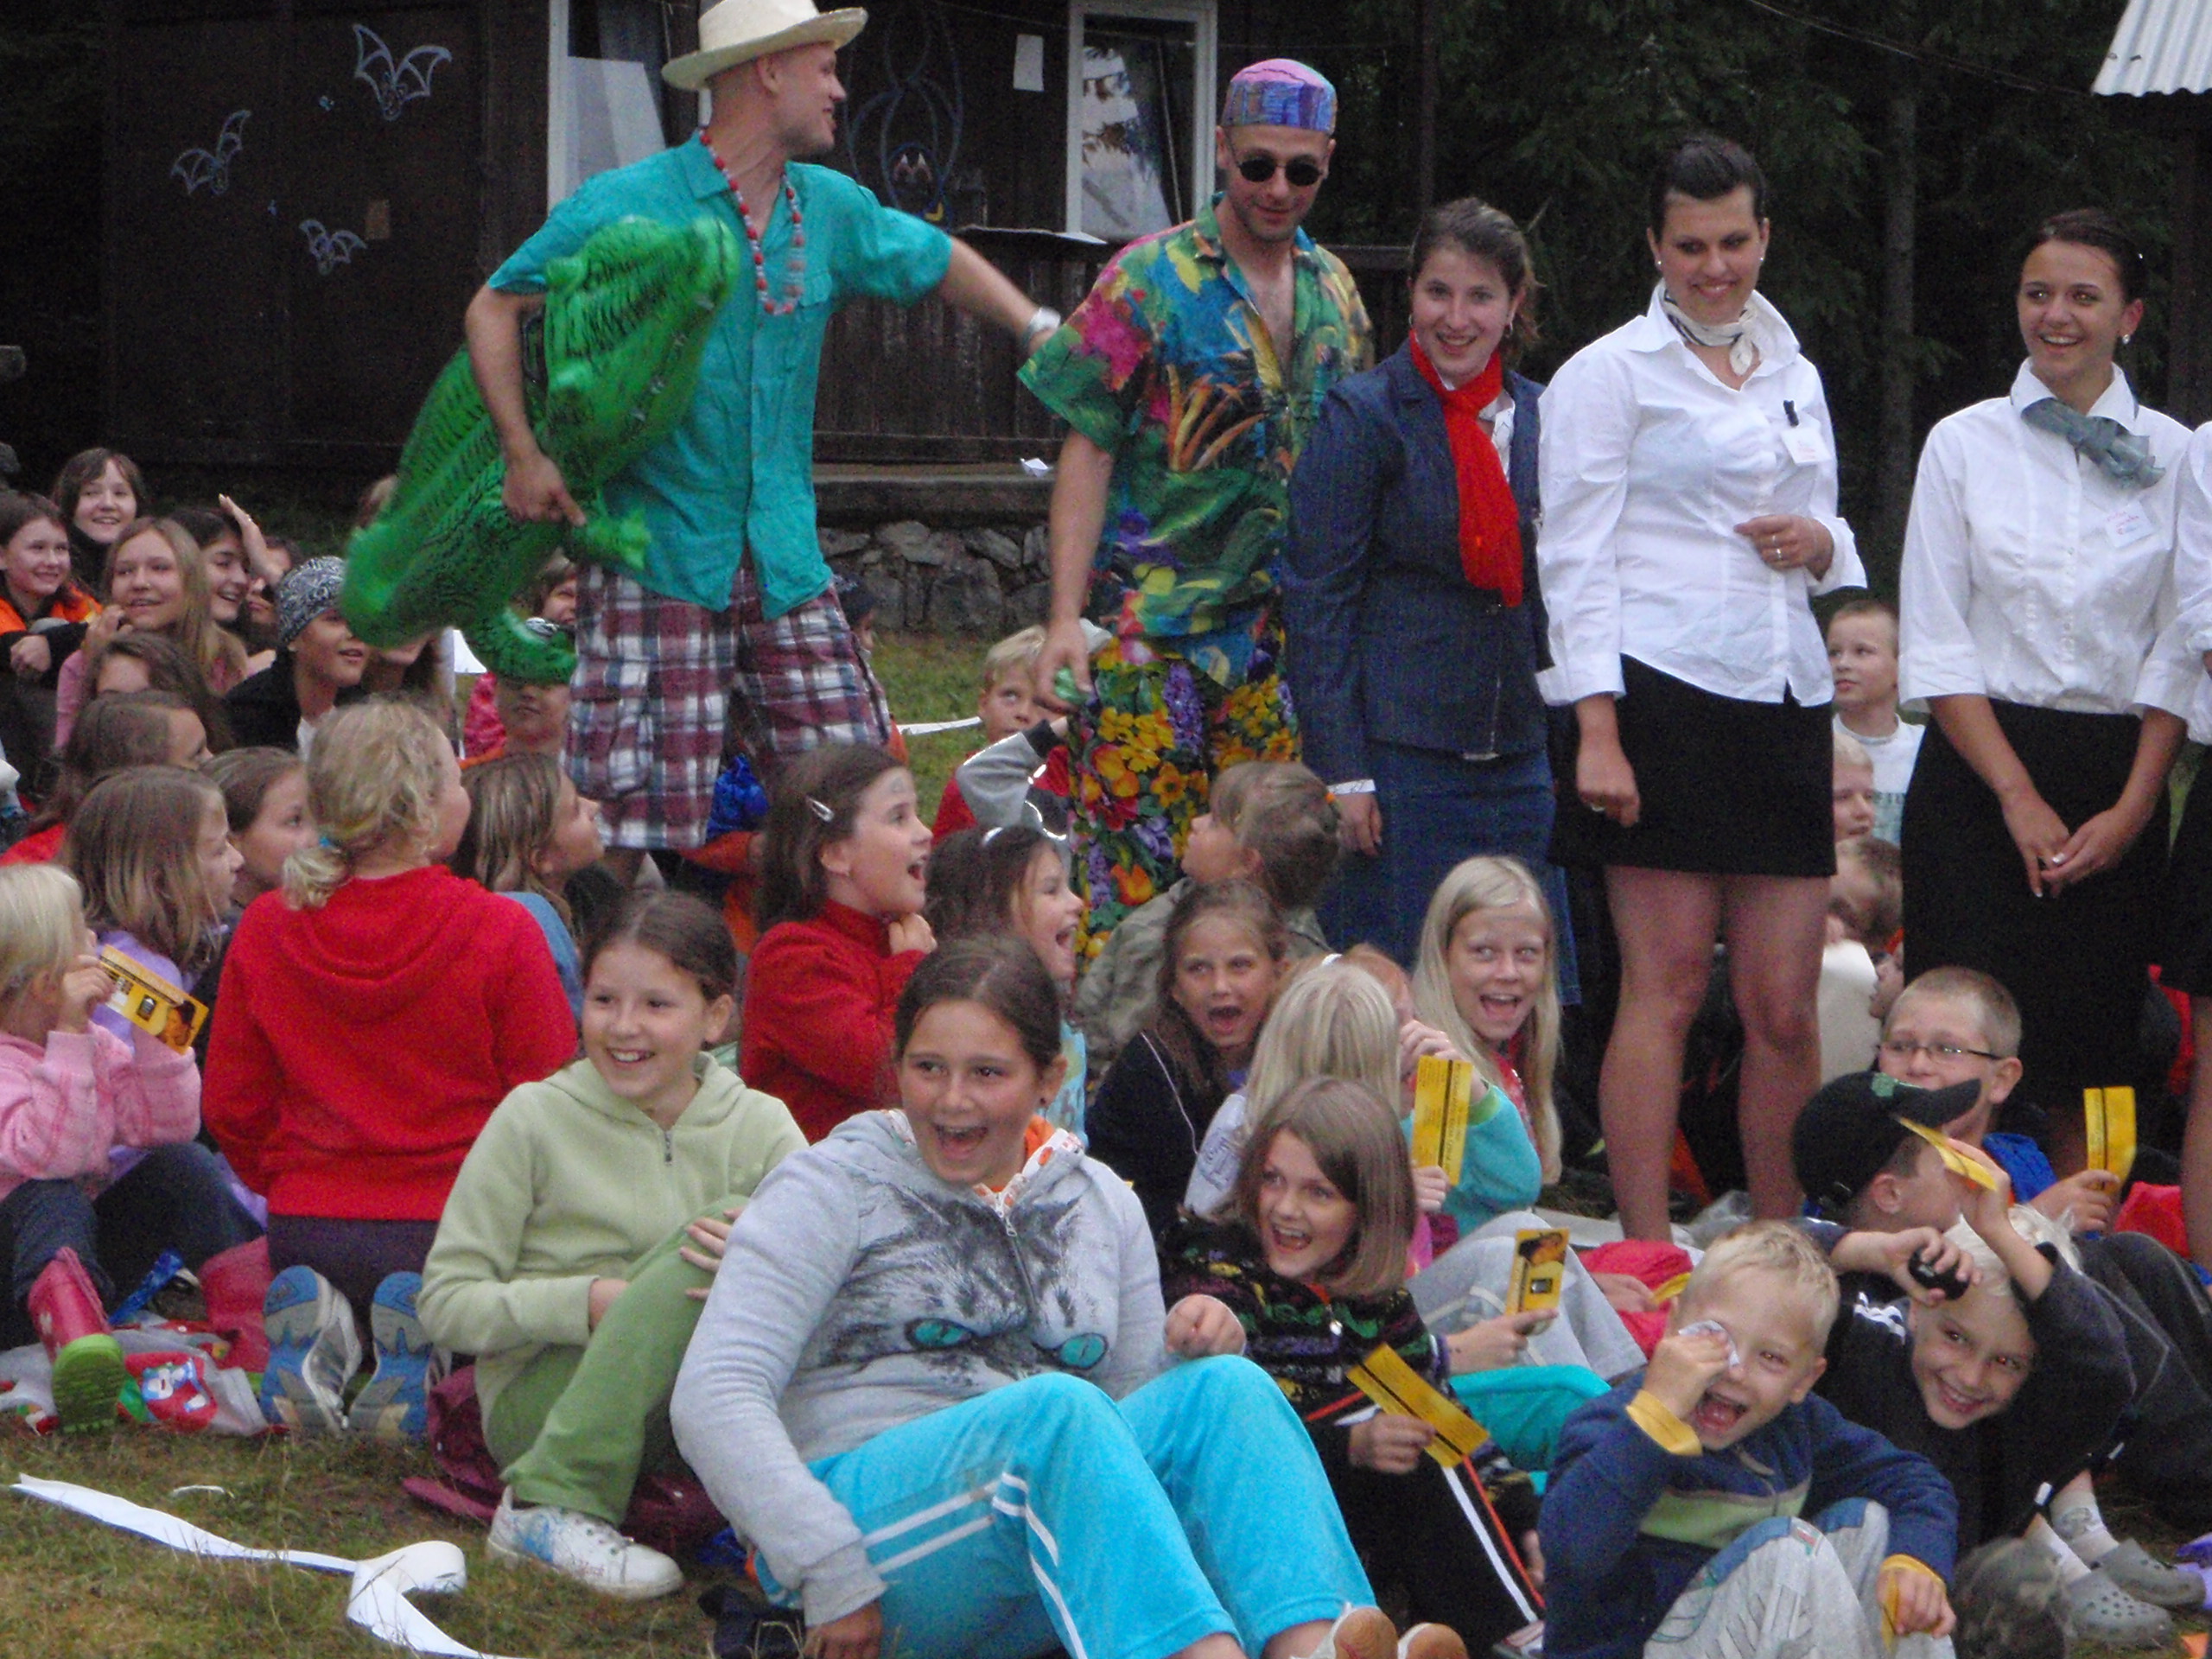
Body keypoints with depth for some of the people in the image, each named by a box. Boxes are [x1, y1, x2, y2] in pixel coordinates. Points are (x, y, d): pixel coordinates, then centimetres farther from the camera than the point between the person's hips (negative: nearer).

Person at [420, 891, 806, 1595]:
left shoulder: (759, 1128, 5)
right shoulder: (534, 1119, -1)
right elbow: (446, 1302, -5)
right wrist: (591, 1302, -19)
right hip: (536, 1400, -2)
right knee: (707, 1240, -28)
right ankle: (549, 1505, -29)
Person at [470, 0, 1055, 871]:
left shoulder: (831, 210, 10)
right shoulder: (626, 207, -6)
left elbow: (939, 261, 28)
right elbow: (495, 308, 1)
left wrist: (1038, 326, 12)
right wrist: (523, 455, -9)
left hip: (787, 563, 5)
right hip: (657, 555, -5)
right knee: (647, 817, -8)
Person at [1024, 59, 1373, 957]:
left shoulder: (1332, 288, 10)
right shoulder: (1150, 279, -6)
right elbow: (1088, 448, -7)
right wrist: (1066, 616, -15)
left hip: (1282, 632, 5)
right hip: (1149, 628, -5)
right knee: (1130, 860, -7)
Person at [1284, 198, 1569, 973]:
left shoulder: (1540, 418, 12)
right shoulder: (1364, 416, -4)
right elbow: (1316, 603, -7)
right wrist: (1342, 773, -13)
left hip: (1518, 756, 5)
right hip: (1400, 756, -5)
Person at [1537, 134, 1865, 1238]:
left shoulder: (1794, 374, 20)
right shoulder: (1611, 372, 2)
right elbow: (1576, 558, -4)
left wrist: (1823, 545, 1)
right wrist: (1597, 730, -14)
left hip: (1786, 703, 5)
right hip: (1667, 699, -5)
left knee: (1785, 1006, 2)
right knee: (1666, 986, -6)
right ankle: (1647, 1260, -3)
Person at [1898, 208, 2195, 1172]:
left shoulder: (2173, 456, 5)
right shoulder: (1963, 444, 4)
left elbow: (2180, 652, 3)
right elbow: (1935, 645, 0)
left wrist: (2131, 808, -7)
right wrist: (2019, 797, -9)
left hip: (2120, 775, 1)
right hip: (1979, 772, -1)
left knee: (2088, 1056, 1)